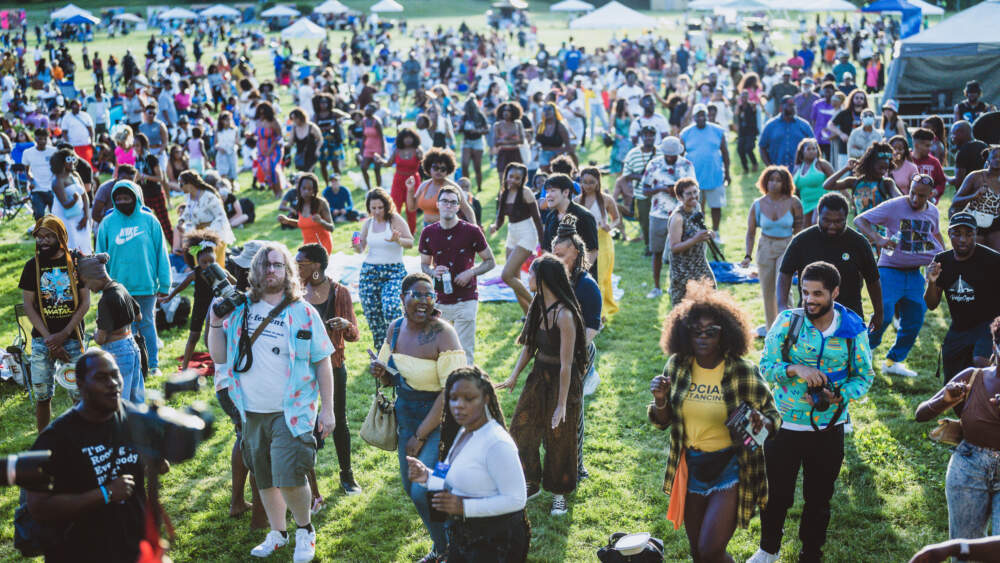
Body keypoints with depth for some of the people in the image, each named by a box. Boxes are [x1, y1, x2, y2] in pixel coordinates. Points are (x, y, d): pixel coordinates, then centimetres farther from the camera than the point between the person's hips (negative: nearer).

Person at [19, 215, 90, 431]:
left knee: (79, 393, 3)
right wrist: (50, 340, -10)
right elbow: (28, 306, -1)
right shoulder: (32, 265, 1)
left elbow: (85, 302, -2)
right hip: (42, 340, 1)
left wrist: (64, 335, -11)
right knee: (42, 395, 6)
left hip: (72, 337, -1)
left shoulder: (77, 261, -1)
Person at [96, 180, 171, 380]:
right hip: (119, 286, 1)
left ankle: (153, 364, 18)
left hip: (146, 285, -1)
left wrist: (164, 284, -2)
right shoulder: (108, 223, 1)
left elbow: (161, 253, 0)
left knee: (147, 324, 8)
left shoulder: (149, 220, -2)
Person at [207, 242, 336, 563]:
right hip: (252, 413, 4)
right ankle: (277, 533, 34)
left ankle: (304, 529, 13)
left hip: (291, 412, -4)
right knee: (264, 479, 15)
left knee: (289, 478, -13)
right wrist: (215, 321, -6)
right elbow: (219, 357, 8)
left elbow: (322, 362, -2)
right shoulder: (240, 311, 7)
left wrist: (327, 409, -5)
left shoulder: (302, 312, -3)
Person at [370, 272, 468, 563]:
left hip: (438, 420, -7)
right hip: (407, 416, 7)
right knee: (410, 486, 15)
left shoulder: (443, 333, -21)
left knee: (422, 492, -12)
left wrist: (420, 435, -17)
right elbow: (392, 378, 14)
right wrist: (380, 373, -12)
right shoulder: (396, 328, 0)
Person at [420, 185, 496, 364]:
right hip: (440, 302, 3)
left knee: (464, 352, -3)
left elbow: (490, 261, 4)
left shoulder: (471, 231, -5)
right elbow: (424, 265, 15)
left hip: (466, 301, -3)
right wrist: (433, 272, -8)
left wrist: (471, 272, -13)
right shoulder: (428, 233, 3)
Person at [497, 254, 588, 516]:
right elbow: (529, 344, 10)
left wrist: (562, 404, -21)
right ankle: (532, 484, 31)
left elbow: (566, 364, -23)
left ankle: (559, 493, 28)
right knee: (521, 426, 11)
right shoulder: (539, 306, 1)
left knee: (558, 439, 7)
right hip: (539, 374, 8)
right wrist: (514, 376, 2)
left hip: (562, 380, -8)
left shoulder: (564, 315, -26)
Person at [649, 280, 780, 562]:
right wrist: (660, 400, -16)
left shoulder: (745, 372, -13)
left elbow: (774, 417, -3)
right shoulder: (677, 367, -4)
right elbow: (662, 422, 6)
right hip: (691, 468, 4)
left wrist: (761, 422, -26)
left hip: (731, 468, -4)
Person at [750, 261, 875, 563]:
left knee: (819, 498, 16)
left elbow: (864, 377, -2)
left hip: (828, 428, 0)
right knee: (775, 493, 13)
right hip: (783, 425, 0)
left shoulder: (854, 330, -9)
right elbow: (766, 365, -9)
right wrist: (796, 369, -29)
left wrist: (837, 396, -21)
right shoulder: (787, 321, -10)